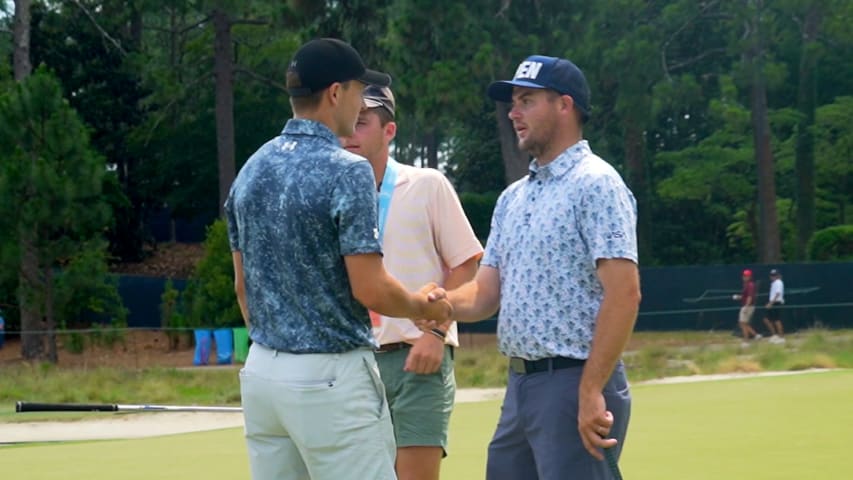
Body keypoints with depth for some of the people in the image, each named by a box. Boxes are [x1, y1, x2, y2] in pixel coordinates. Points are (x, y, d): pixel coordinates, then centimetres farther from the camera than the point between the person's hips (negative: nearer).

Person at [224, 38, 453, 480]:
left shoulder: (250, 170, 9)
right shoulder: (346, 171, -14)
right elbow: (370, 290, -17)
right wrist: (424, 307, 2)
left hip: (262, 373, 8)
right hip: (330, 377, -7)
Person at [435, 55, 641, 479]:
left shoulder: (595, 184, -9)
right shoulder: (513, 198, 17)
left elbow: (623, 294, -17)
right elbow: (484, 295, 15)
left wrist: (591, 392, -22)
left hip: (574, 384, -9)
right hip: (520, 386, 9)